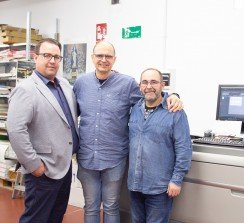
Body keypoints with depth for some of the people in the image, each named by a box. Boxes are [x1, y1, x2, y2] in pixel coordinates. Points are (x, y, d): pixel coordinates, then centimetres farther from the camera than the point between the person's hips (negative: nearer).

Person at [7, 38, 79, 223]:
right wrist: (34, 165, -21)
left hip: (65, 164, 8)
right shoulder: (25, 89, -15)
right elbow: (15, 131, -23)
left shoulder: (65, 84, 9)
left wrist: (74, 149, 14)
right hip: (43, 170, -7)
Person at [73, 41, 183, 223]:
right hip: (86, 157, 2)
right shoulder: (81, 83, 4)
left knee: (111, 208, 13)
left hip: (114, 158, -2)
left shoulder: (128, 83, -5)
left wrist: (171, 96, -13)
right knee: (90, 207, 15)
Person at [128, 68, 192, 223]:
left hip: (160, 187, -5)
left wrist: (177, 180, -14)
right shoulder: (135, 110, 6)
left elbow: (183, 148, -11)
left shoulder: (175, 112, -10)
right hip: (134, 183, 5)